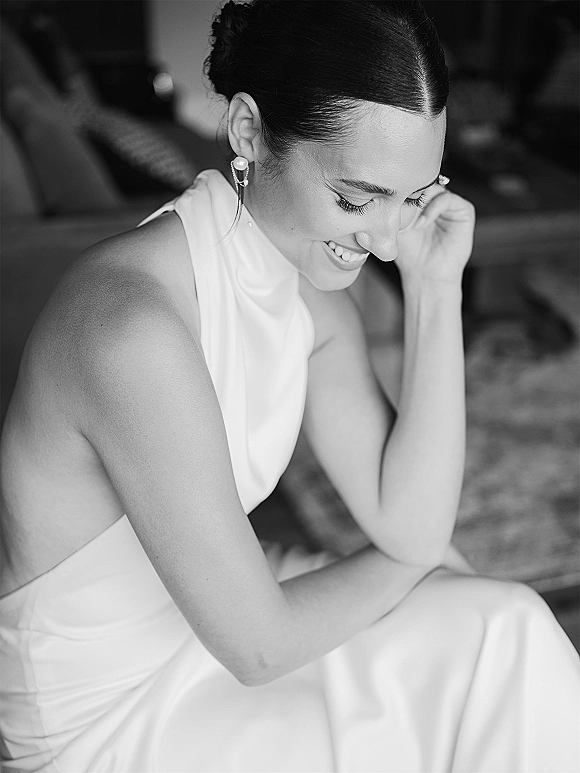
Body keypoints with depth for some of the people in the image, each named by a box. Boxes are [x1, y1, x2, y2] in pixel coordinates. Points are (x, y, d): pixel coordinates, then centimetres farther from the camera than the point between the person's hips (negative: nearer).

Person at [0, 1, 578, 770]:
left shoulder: (313, 289, -7)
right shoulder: (134, 329, -32)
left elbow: (409, 524, -9)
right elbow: (259, 647, -25)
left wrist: (436, 288, -15)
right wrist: (416, 561, -8)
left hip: (200, 636, 7)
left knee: (504, 634, -1)